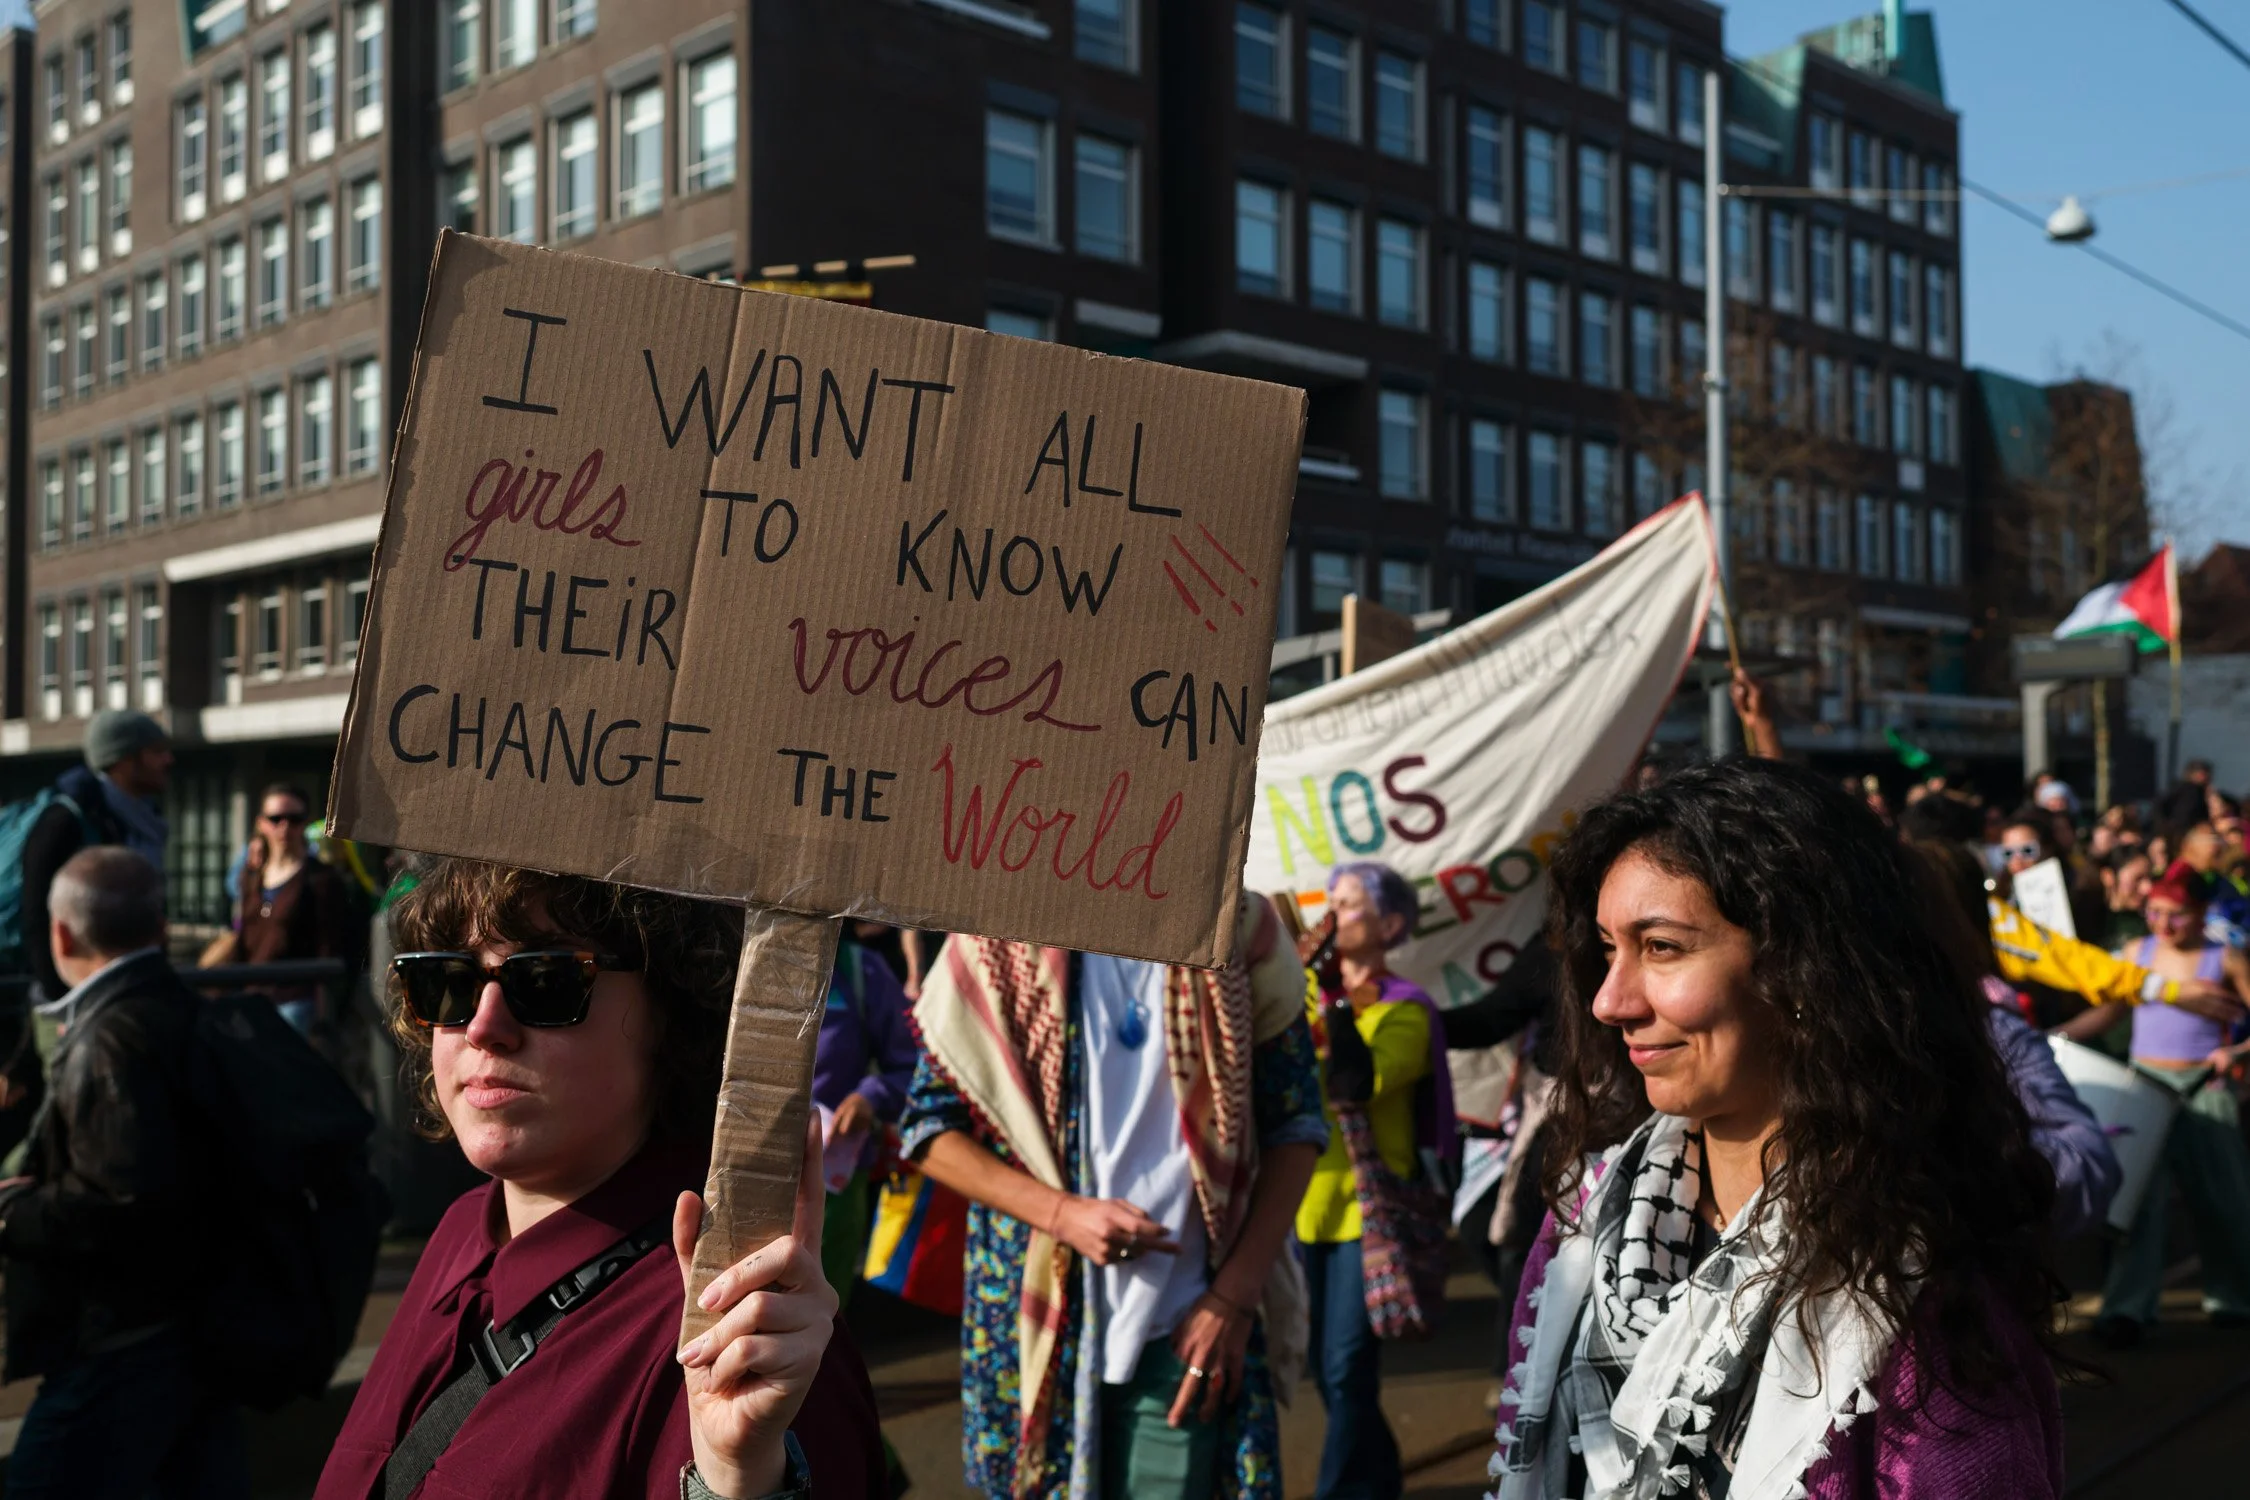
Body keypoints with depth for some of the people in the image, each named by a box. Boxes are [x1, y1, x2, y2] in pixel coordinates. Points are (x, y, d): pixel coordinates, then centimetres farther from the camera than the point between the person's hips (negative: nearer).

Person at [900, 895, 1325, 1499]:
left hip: (1187, 1330, 0)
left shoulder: (1241, 926, -2)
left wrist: (1234, 1296, -5)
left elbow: (1294, 1122, 3)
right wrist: (1061, 1213, -15)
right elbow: (929, 1126, -1)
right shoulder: (997, 940, -4)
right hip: (1038, 1318, 0)